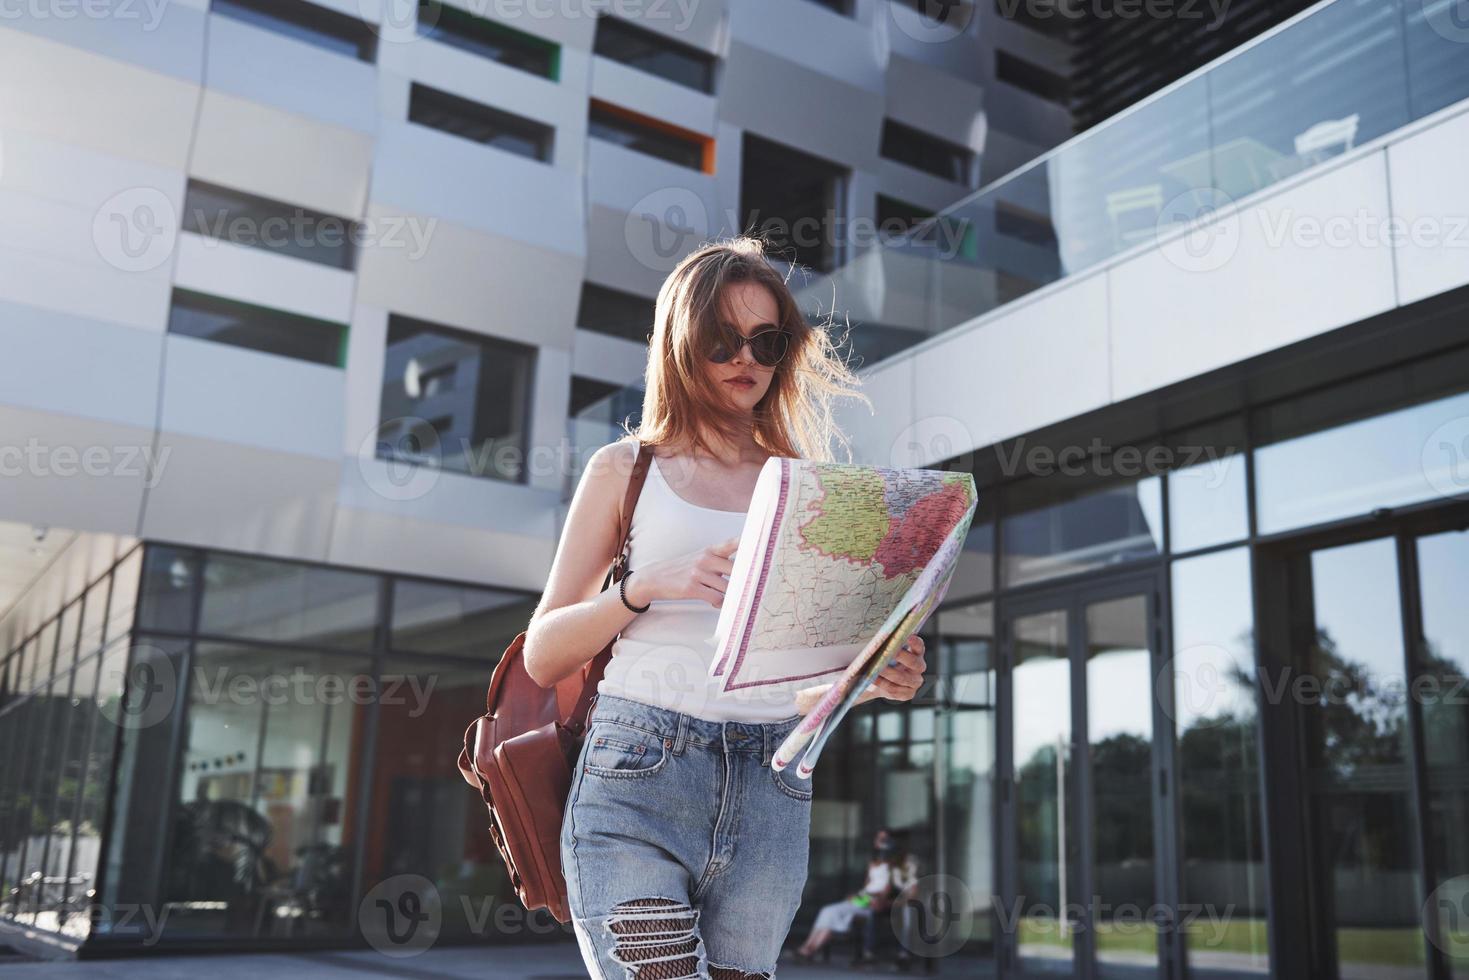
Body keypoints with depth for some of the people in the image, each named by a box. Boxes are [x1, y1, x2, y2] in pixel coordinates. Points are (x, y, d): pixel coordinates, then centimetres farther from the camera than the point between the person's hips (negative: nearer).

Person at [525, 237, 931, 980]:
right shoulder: (626, 470, 8)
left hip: (771, 800, 3)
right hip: (637, 785, -2)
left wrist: (877, 679, -4)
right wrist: (646, 586, -13)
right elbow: (543, 655, 3)